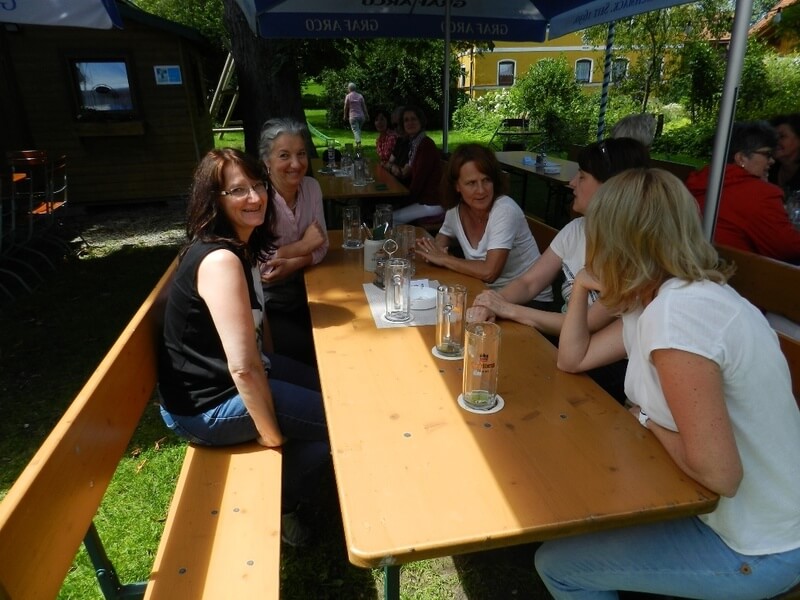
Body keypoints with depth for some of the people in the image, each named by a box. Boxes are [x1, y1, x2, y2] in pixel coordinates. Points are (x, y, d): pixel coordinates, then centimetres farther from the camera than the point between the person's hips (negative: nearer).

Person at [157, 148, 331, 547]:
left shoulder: (242, 246, 4)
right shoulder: (220, 261, -28)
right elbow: (244, 368, -30)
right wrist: (271, 433, -19)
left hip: (223, 377, 10)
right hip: (207, 406, -10)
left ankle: (280, 491, 29)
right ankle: (276, 504, 16)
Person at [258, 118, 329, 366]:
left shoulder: (311, 187, 0)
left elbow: (321, 245, 1)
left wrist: (293, 264, -19)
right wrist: (302, 246, -15)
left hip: (300, 292, 5)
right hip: (263, 302, -5)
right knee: (307, 349, -17)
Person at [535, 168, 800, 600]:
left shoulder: (677, 312, -30)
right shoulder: (661, 299, 0)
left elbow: (719, 473, -29)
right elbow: (573, 359, 9)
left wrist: (649, 422, -13)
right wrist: (581, 285, -1)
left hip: (753, 549, -8)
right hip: (730, 512, 8)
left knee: (556, 564, -1)